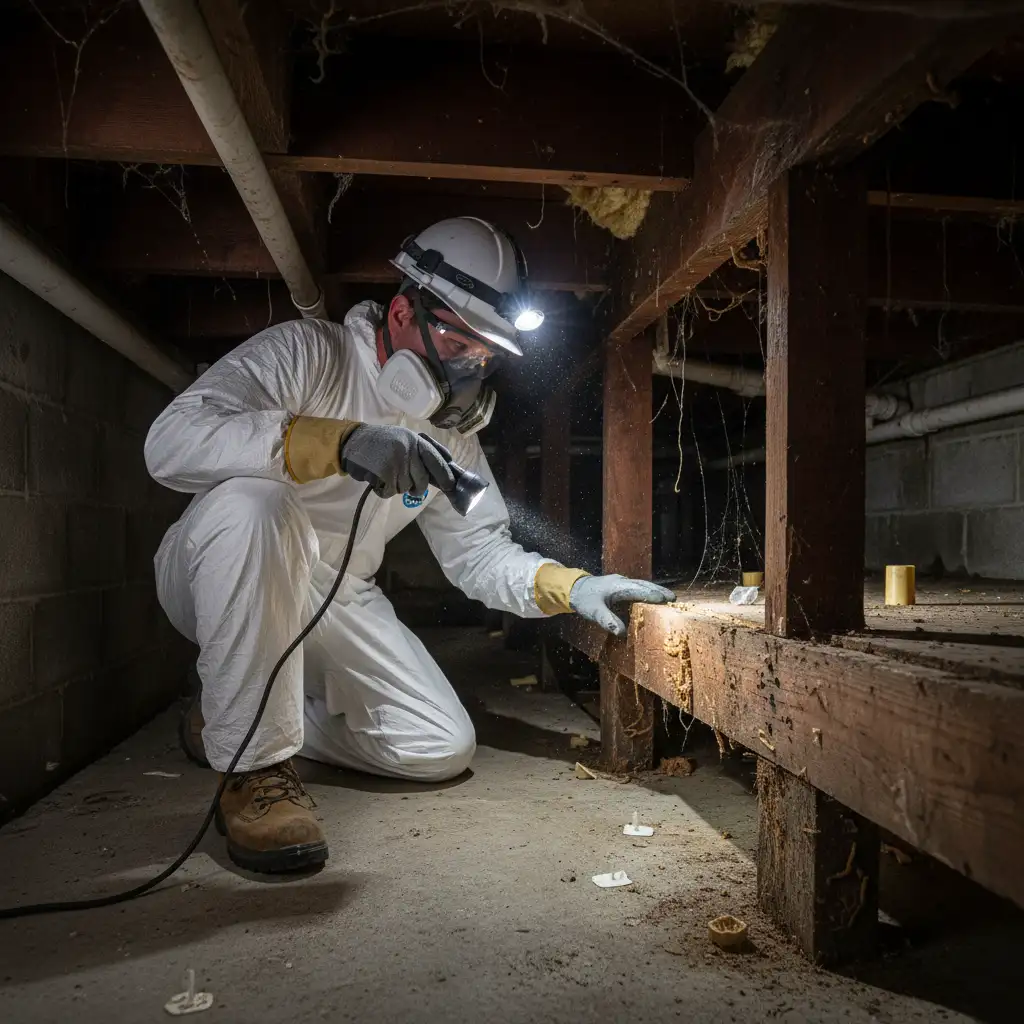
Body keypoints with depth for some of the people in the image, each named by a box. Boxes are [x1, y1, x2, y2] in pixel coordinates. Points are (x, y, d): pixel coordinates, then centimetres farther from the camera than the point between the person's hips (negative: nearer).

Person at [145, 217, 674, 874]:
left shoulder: (453, 432, 3)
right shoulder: (308, 352, -17)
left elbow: (478, 552, 4)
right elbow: (173, 440, -32)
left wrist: (571, 586, -14)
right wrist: (338, 444, -44)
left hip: (335, 599, 6)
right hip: (220, 576, -5)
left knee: (444, 749, -7)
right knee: (253, 504, -39)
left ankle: (234, 719, 11)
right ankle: (256, 768, -25)